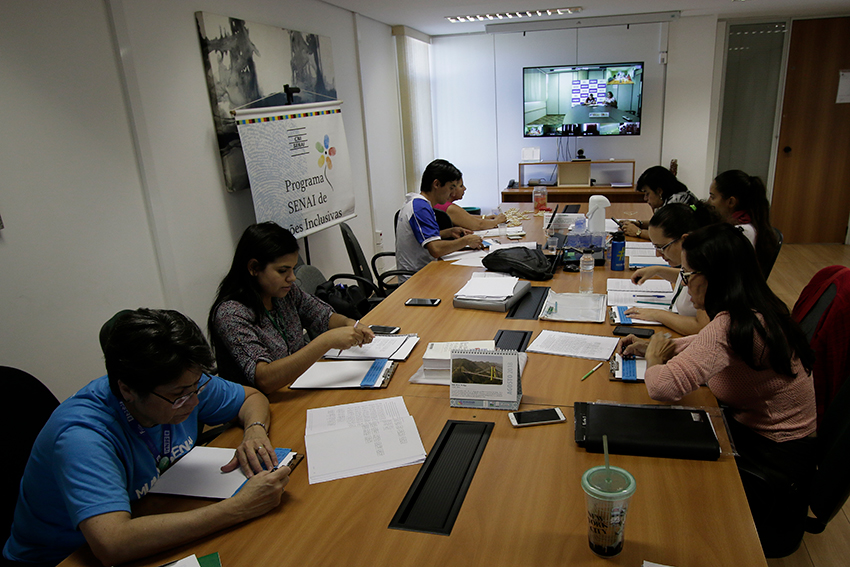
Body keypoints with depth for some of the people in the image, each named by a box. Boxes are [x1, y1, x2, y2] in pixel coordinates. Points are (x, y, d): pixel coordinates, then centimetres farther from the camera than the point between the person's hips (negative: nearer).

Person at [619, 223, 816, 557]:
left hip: (773, 458, -8)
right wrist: (658, 346, 4)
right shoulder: (753, 310, -3)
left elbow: (663, 386, -39)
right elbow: (708, 344, 18)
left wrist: (654, 361, -16)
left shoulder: (731, 326, -32)